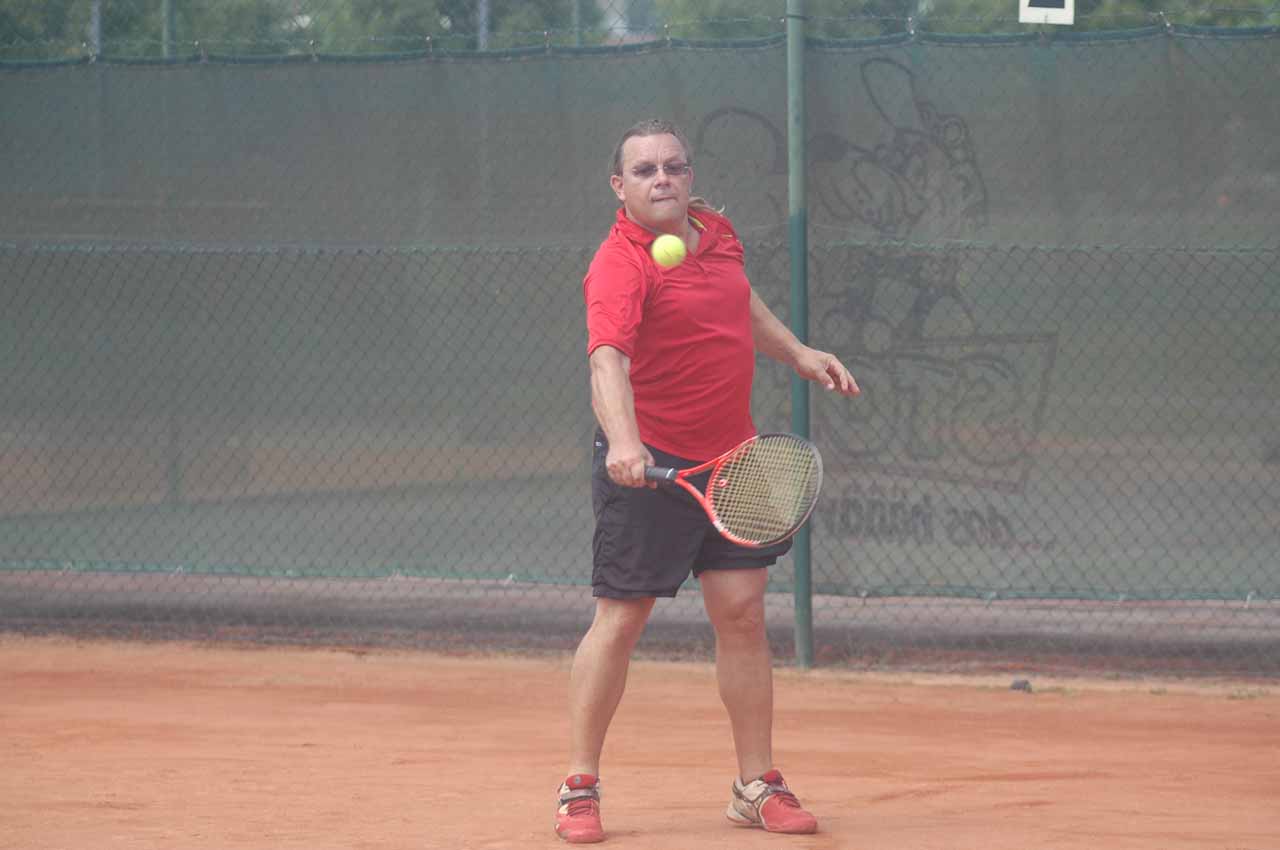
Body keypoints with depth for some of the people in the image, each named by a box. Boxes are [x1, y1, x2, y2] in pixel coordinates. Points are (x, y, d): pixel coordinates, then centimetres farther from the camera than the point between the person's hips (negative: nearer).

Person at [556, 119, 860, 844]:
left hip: (731, 457, 6)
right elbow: (608, 357, -36)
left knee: (743, 613, 6)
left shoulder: (716, 231, 5)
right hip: (651, 463, -6)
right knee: (622, 618, -2)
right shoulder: (621, 266, -20)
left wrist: (797, 352, 19)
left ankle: (757, 786, 14)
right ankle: (581, 786, 8)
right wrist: (623, 440, -51)